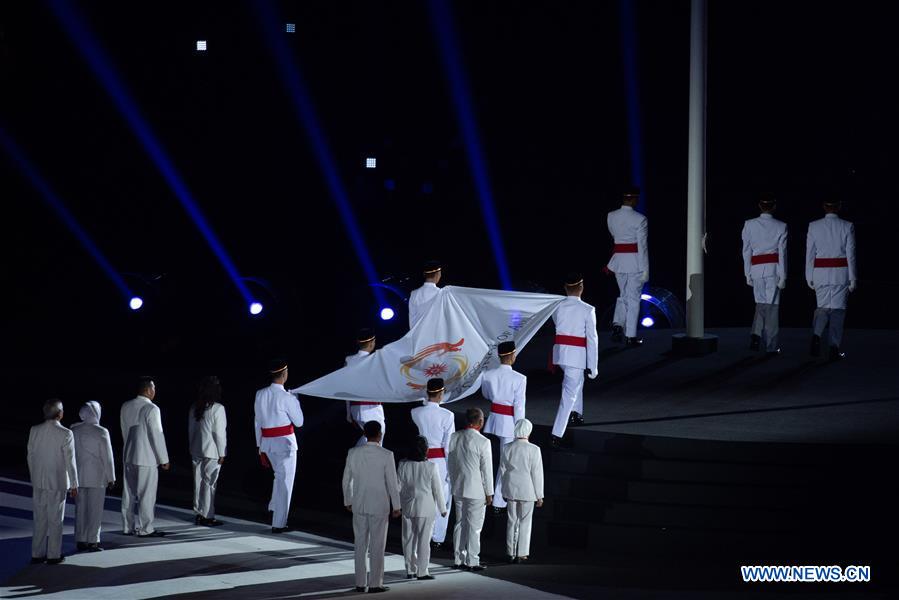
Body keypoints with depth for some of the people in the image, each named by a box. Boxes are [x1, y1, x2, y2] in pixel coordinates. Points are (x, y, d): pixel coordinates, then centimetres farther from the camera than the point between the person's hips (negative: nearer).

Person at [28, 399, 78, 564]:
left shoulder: (34, 431, -2)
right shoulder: (65, 434, -15)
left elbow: (30, 457, 6)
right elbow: (70, 461, -12)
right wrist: (74, 485, -4)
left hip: (38, 482, 4)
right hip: (57, 483, -4)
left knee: (40, 519, 12)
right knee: (55, 520, 5)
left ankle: (37, 554, 14)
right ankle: (53, 555, 8)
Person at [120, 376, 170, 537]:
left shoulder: (126, 407, 5)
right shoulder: (151, 409, -15)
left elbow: (125, 432, 12)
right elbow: (157, 435, -14)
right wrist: (164, 459, -6)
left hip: (129, 456, 7)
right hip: (147, 457, -7)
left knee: (129, 493, 12)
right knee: (147, 495, 1)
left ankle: (127, 526, 19)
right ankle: (145, 529, 4)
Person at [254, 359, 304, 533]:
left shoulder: (260, 394, 2)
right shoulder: (286, 398, -15)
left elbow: (257, 422, 8)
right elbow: (299, 422, -6)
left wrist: (260, 447, 15)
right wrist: (296, 401, 8)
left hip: (267, 442, 6)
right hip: (285, 442, -6)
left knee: (279, 476, 27)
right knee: (285, 482, 4)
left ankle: (275, 510, 25)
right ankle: (278, 523, 6)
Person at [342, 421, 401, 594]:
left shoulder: (353, 453, -3)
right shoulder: (386, 455, -13)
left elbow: (346, 480, 4)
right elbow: (392, 482, -10)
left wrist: (348, 501, 18)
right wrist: (396, 506, 0)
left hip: (359, 505, 3)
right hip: (380, 506, -3)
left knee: (360, 545, 11)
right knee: (377, 546, 4)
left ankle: (360, 583, 14)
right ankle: (375, 584, 5)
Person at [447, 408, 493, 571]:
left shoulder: (455, 438, 1)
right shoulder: (482, 442, -17)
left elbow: (451, 464, 9)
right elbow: (486, 469, -12)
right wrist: (489, 493, -4)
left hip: (458, 489, 6)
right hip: (476, 490, -6)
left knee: (460, 524, 14)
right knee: (474, 526, 1)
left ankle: (459, 560, 19)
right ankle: (472, 561, 4)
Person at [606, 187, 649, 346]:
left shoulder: (611, 217, 0)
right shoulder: (639, 219, -14)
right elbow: (642, 246, -13)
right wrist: (645, 270, -8)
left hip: (618, 259, 4)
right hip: (635, 260, -4)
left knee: (623, 295, 20)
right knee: (633, 298, 5)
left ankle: (617, 324, -4)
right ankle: (631, 336, 7)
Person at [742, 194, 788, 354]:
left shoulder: (749, 225, 2)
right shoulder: (781, 226, -3)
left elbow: (747, 251, 4)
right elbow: (782, 252, -4)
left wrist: (748, 274, 9)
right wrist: (783, 276, -2)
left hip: (756, 268, 2)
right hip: (773, 268, -2)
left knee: (761, 303, 15)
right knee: (772, 305, 4)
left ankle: (756, 334, -9)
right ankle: (771, 346, 5)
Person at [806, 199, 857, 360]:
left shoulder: (813, 226, -1)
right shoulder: (847, 227, -4)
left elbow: (810, 254, 1)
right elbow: (851, 254, -3)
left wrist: (810, 277, 7)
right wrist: (853, 278, 2)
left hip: (820, 273, 1)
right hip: (841, 273, -1)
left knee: (822, 307, 11)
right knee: (838, 309, 6)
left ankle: (816, 335, -16)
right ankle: (835, 348, 3)